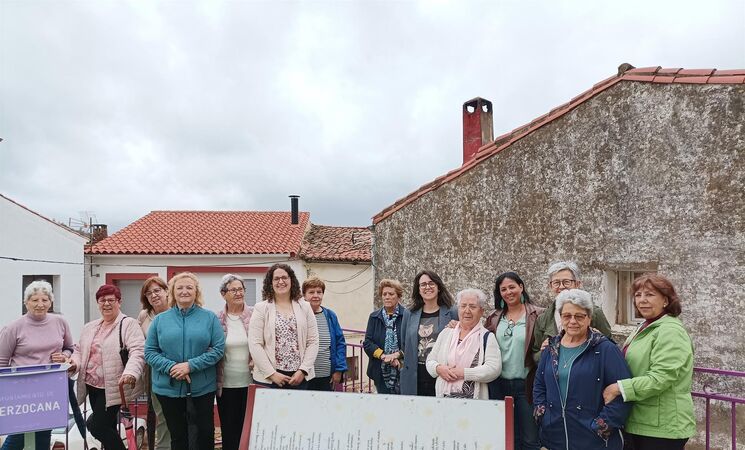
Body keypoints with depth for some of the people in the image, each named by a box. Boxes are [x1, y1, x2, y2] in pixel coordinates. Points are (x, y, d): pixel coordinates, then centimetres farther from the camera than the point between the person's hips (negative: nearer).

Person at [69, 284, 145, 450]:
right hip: (92, 386, 7)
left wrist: (130, 373, -37)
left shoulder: (128, 324, -10)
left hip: (113, 387, -7)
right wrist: (76, 363, 1)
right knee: (106, 427, 15)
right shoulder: (89, 327, 13)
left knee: (97, 426, -7)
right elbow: (79, 350, 23)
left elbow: (137, 352, -21)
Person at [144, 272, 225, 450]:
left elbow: (218, 349, -6)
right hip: (168, 387, 1)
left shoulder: (209, 317, 0)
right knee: (177, 434, 13)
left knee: (206, 431, 6)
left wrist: (191, 365, -17)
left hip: (202, 387, -1)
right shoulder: (160, 319, 4)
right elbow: (149, 352, 2)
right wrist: (171, 367, -15)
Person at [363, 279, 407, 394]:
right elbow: (367, 343, 2)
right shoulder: (374, 317, 8)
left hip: (403, 371, -3)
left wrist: (397, 354, -19)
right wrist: (383, 356, -11)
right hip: (380, 373, 3)